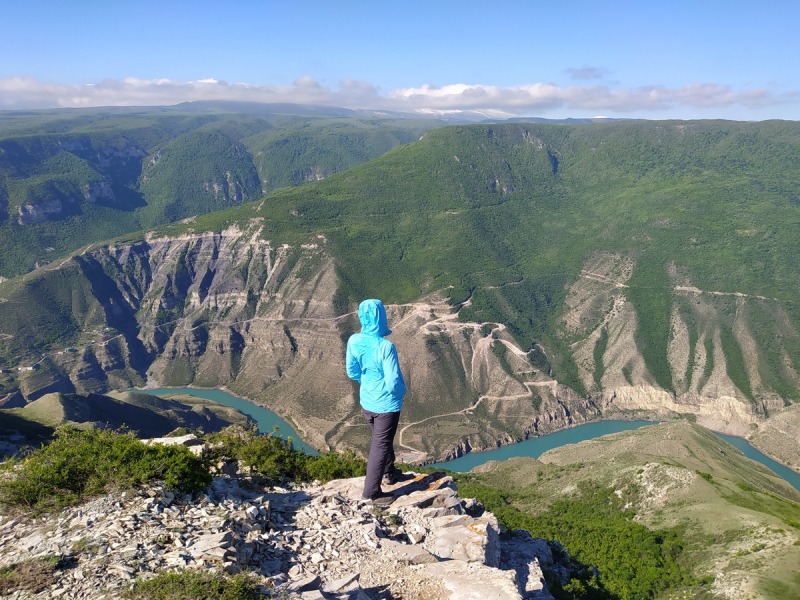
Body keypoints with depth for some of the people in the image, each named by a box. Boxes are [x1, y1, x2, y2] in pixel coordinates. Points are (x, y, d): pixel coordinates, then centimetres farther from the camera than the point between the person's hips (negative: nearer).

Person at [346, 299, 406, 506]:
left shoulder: (353, 341, -11)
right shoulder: (386, 347, -29)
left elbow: (352, 372, 2)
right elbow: (393, 383, -25)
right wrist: (401, 392, -3)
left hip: (366, 402, 6)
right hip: (386, 405, -6)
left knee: (380, 439, 27)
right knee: (381, 445, 10)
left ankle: (389, 472, 48)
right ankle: (371, 492, 20)